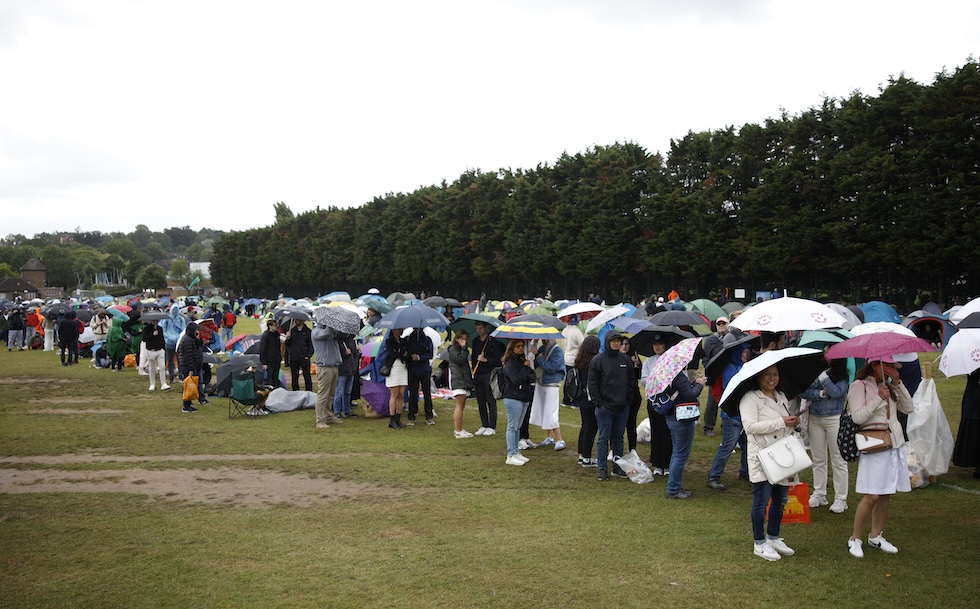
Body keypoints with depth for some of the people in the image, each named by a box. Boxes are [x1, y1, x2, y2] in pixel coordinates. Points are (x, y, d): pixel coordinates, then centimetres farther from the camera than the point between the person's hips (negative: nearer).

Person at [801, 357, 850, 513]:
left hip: (835, 419, -4)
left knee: (838, 460, 0)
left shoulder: (842, 376, -4)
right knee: (818, 459, 11)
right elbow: (804, 392, -3)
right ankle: (819, 494, 21)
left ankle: (840, 498, 6)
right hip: (815, 418, 4)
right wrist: (820, 394, -17)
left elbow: (836, 392, -19)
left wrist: (822, 375, -18)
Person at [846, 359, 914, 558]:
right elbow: (858, 417, -15)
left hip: (895, 445, 7)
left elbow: (908, 408, 6)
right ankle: (855, 539, 2)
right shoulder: (859, 386, -7)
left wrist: (898, 383, -1)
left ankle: (876, 536, 24)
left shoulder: (889, 386, 15)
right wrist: (879, 398, -18)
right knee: (872, 496, -11)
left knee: (886, 495, 10)